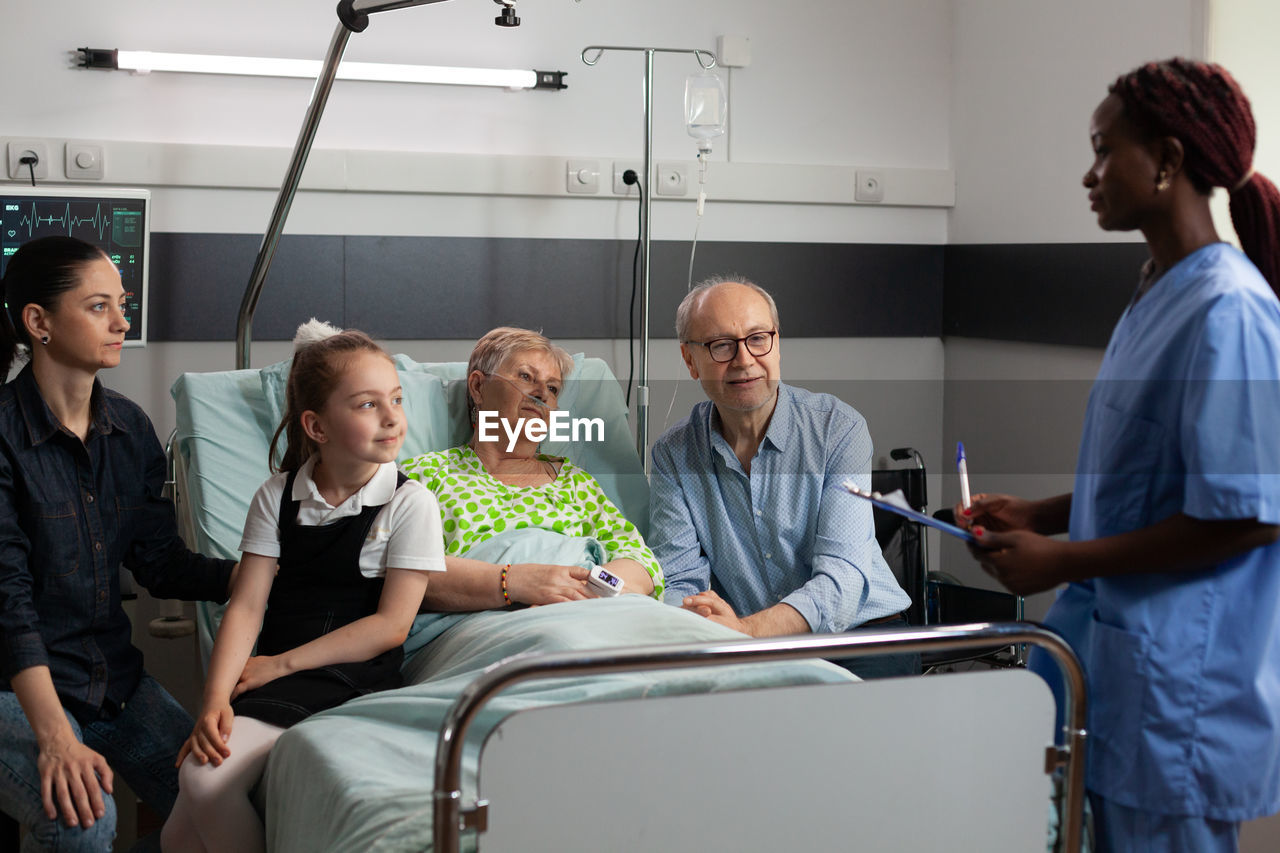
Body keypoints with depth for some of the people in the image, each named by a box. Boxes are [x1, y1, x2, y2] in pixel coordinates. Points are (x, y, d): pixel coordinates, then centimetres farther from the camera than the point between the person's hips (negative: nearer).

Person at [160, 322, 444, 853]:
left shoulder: (410, 504, -2)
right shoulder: (277, 497, 8)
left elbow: (391, 625, -6)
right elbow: (246, 606, 1)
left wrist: (282, 663, -7)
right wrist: (216, 700, -14)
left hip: (358, 684, -3)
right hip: (276, 679, 4)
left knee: (207, 782, -22)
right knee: (199, 779, -22)